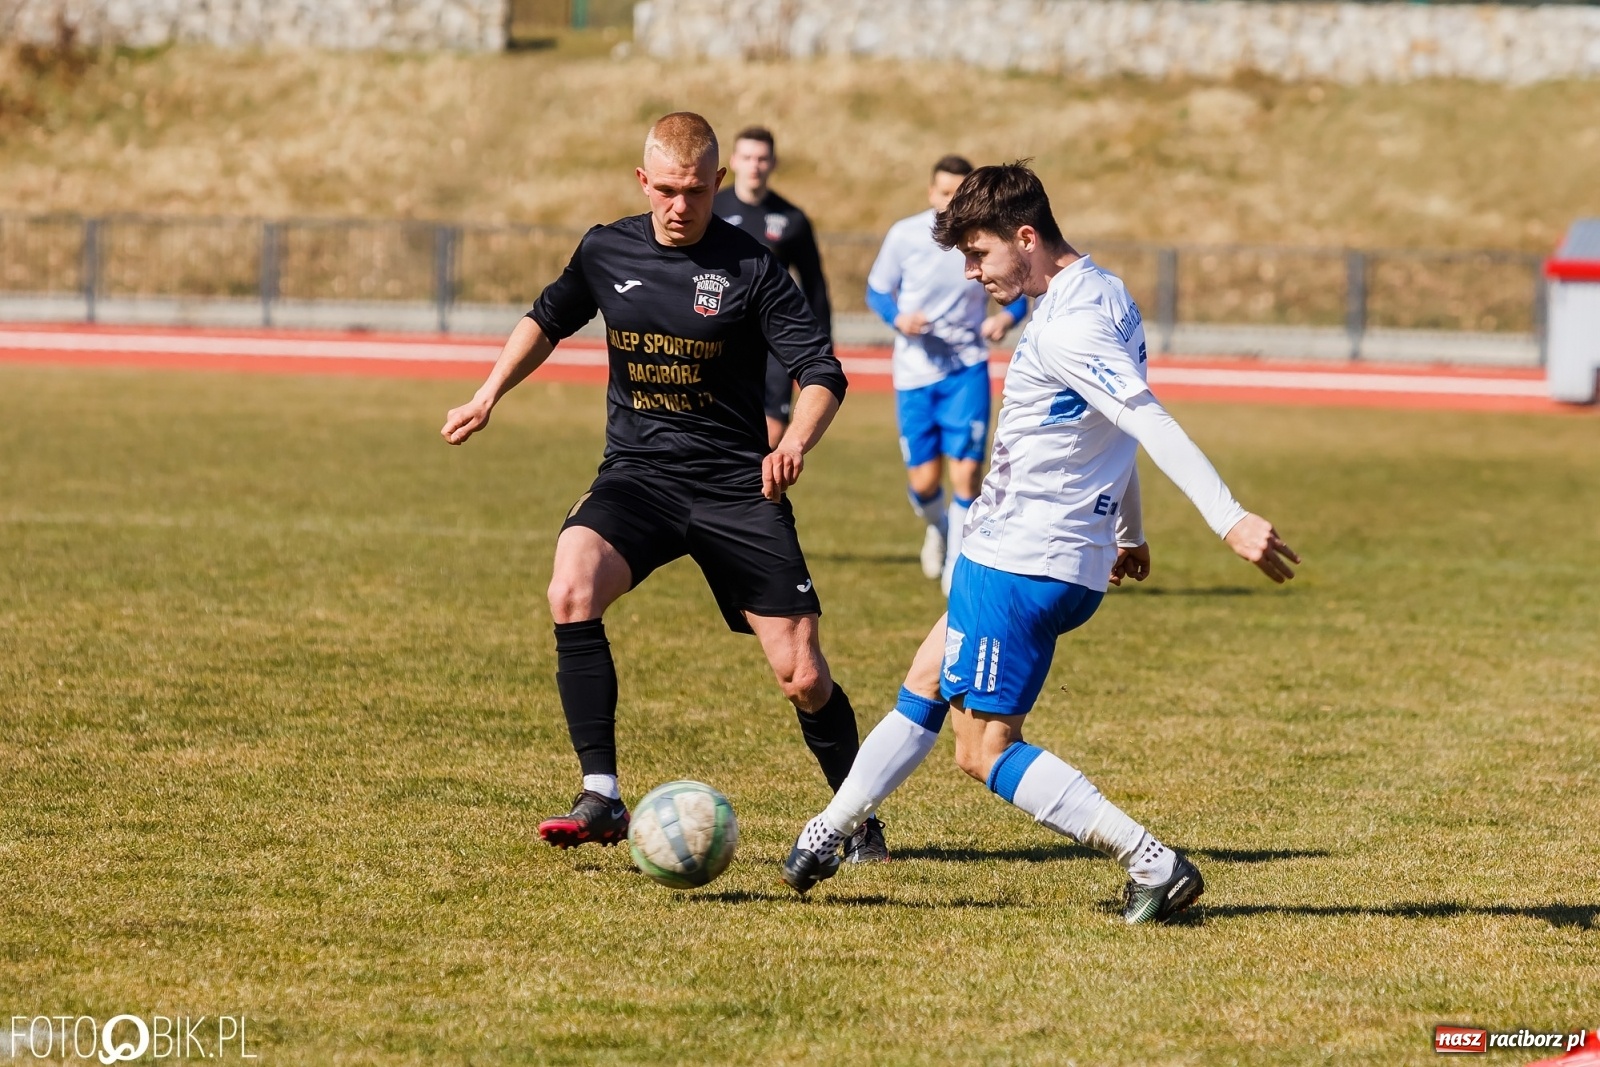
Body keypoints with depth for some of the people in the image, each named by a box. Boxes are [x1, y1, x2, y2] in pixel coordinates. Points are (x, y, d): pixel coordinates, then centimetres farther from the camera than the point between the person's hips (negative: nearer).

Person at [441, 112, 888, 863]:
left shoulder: (750, 269, -8)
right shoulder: (606, 253, 2)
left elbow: (822, 373, -9)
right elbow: (548, 320, 23)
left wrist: (794, 443, -28)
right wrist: (488, 395, 14)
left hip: (736, 488, -2)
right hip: (637, 475, 2)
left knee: (803, 677, -5)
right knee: (571, 592, -29)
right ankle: (601, 797, -23)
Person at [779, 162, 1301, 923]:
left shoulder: (1065, 328, -22)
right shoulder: (1102, 295, 10)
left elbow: (1150, 422, -32)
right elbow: (1119, 424, 21)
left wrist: (1230, 519, -39)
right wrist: (1129, 533, 32)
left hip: (1020, 566, -10)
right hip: (1072, 558, 10)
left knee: (984, 750, -5)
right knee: (926, 687, 23)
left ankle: (1153, 864, -12)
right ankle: (829, 834, 37)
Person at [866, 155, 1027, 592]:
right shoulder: (905, 236, -6)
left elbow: (1017, 295, 7)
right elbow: (876, 291, 4)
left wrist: (1006, 317, -16)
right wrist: (898, 318, -17)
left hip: (967, 369, 0)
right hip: (915, 371, 0)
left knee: (966, 470, -12)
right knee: (924, 481, 0)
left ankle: (956, 566, 4)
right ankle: (937, 527, 36)